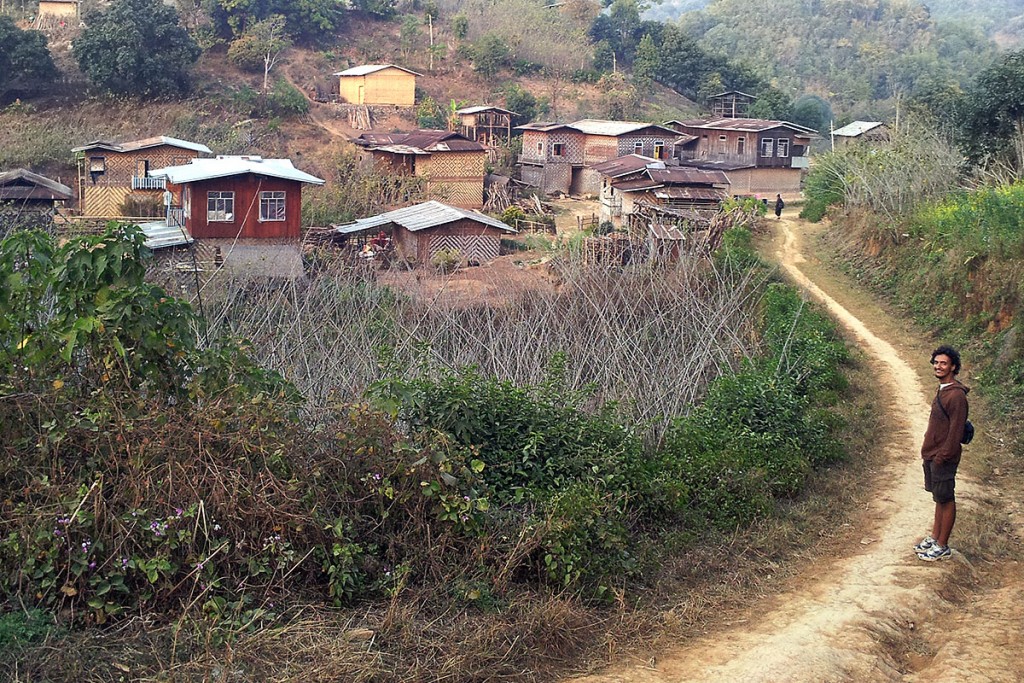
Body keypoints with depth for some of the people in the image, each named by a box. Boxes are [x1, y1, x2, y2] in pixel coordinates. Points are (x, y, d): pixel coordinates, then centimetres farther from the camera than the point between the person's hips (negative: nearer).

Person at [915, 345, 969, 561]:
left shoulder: (956, 395, -20)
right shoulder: (942, 390, 10)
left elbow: (956, 431, -21)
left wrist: (941, 457, -19)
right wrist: (929, 454, 15)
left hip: (943, 458, -9)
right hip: (932, 455, 9)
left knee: (946, 500, 2)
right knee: (939, 498, 18)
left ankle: (942, 547, 10)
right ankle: (935, 538, 28)